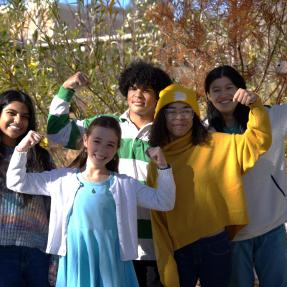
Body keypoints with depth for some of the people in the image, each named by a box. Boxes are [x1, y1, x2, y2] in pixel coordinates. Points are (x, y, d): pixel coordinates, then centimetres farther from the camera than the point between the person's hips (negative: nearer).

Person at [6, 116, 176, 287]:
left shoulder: (125, 184, 4)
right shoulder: (63, 178, 4)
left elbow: (164, 202, 3)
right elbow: (16, 182, 7)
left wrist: (163, 167, -8)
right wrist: (21, 150, -6)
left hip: (112, 263, 0)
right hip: (76, 263, 0)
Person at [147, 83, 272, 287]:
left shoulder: (216, 145, -1)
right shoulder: (157, 159, 0)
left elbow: (259, 140, -3)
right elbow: (157, 218, 1)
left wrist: (255, 105, -18)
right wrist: (165, 261, -2)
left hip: (216, 245, 0)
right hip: (178, 251, 0)